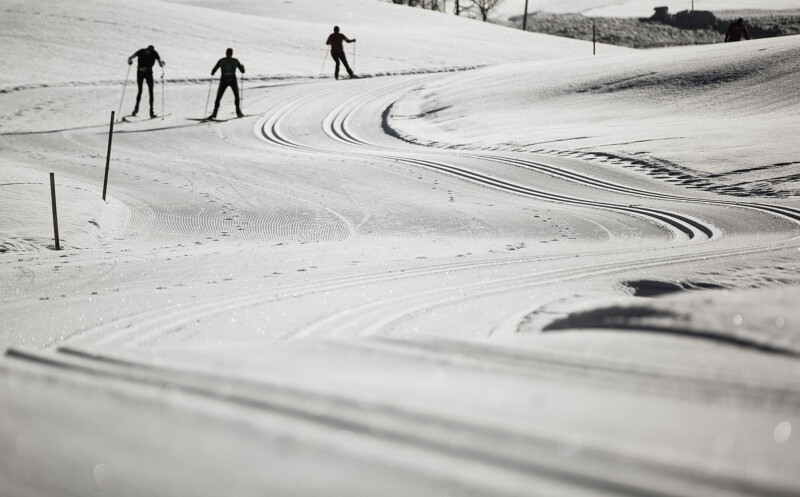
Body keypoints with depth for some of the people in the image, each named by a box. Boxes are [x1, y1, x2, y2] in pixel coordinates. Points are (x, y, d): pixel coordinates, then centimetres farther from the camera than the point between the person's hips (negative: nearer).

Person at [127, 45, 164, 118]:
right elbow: (161, 65, 11)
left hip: (140, 72, 2)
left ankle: (136, 108, 5)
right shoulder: (154, 53, 9)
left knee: (140, 91, 17)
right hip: (148, 72, -2)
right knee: (151, 92, 9)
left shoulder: (141, 51, 14)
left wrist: (129, 62, 22)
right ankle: (151, 112, 3)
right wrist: (162, 63, 27)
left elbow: (129, 58, 7)